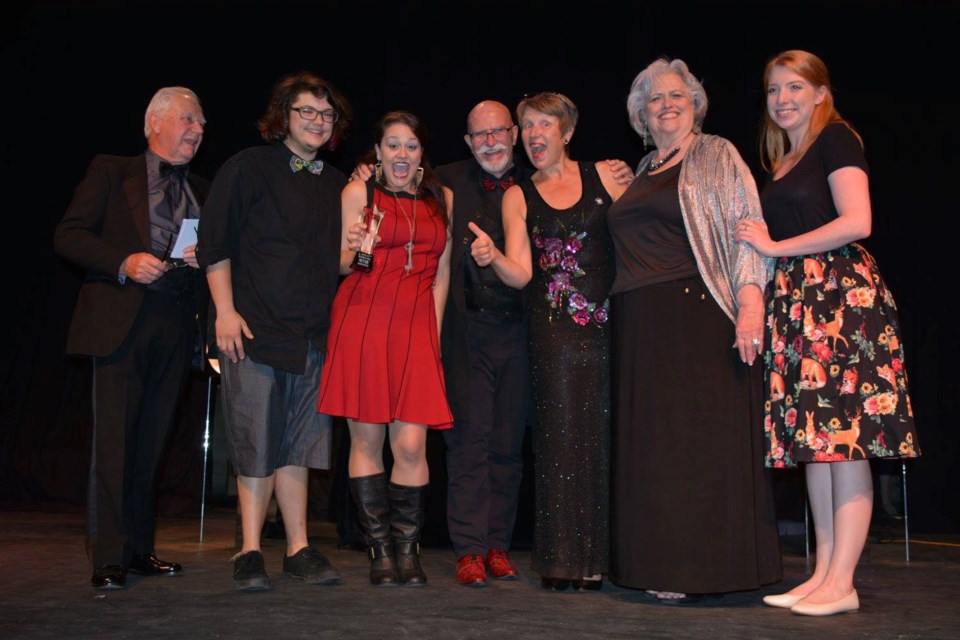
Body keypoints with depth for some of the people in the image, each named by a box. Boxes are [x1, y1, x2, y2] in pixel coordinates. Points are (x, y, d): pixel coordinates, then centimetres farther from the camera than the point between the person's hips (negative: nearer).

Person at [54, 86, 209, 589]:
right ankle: (109, 557, -1)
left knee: (152, 441, 7)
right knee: (114, 439, -6)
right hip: (120, 321, -4)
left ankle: (140, 548, 14)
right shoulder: (111, 172, 7)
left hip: (175, 325, 4)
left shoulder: (201, 191, 20)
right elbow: (68, 236, -1)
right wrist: (125, 262, -14)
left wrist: (203, 258, -4)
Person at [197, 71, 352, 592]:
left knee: (297, 444, 7)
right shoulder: (248, 167, 2)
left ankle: (298, 549, 14)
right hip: (253, 328, -4)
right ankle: (250, 553, 7)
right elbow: (215, 242, -3)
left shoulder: (337, 185, 17)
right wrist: (225, 310, -9)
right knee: (257, 443, -3)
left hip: (314, 334, 5)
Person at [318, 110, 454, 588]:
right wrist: (351, 250, -14)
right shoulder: (358, 192, 8)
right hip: (362, 320, -1)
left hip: (416, 328, 2)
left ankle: (407, 550, 8)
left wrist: (434, 329, 8)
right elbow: (343, 267, 9)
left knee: (411, 446, -7)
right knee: (366, 441, -1)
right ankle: (380, 552, 10)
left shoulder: (442, 199, 15)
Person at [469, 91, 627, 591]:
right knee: (563, 429, -4)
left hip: (610, 322, 0)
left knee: (607, 432, 1)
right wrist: (493, 257, -21)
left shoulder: (603, 175, 9)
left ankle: (600, 556, 11)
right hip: (555, 325, 0)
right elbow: (519, 273, 0)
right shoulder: (518, 197, 9)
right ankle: (562, 559, 4)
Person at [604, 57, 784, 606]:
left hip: (696, 314, -6)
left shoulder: (716, 155, 2)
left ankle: (700, 569, 0)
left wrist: (750, 302, -18)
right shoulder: (643, 172, 21)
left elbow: (745, 229, -7)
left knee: (699, 435, -6)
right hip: (641, 324, 7)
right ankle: (662, 565, 14)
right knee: (651, 440, 6)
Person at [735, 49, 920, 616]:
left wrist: (776, 247, -9)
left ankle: (842, 584, -4)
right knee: (813, 438, 6)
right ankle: (824, 574, 11)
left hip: (841, 293, -8)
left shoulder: (836, 139, -2)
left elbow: (856, 222, -14)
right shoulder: (779, 161, 21)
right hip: (796, 303, 8)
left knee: (844, 436, -8)